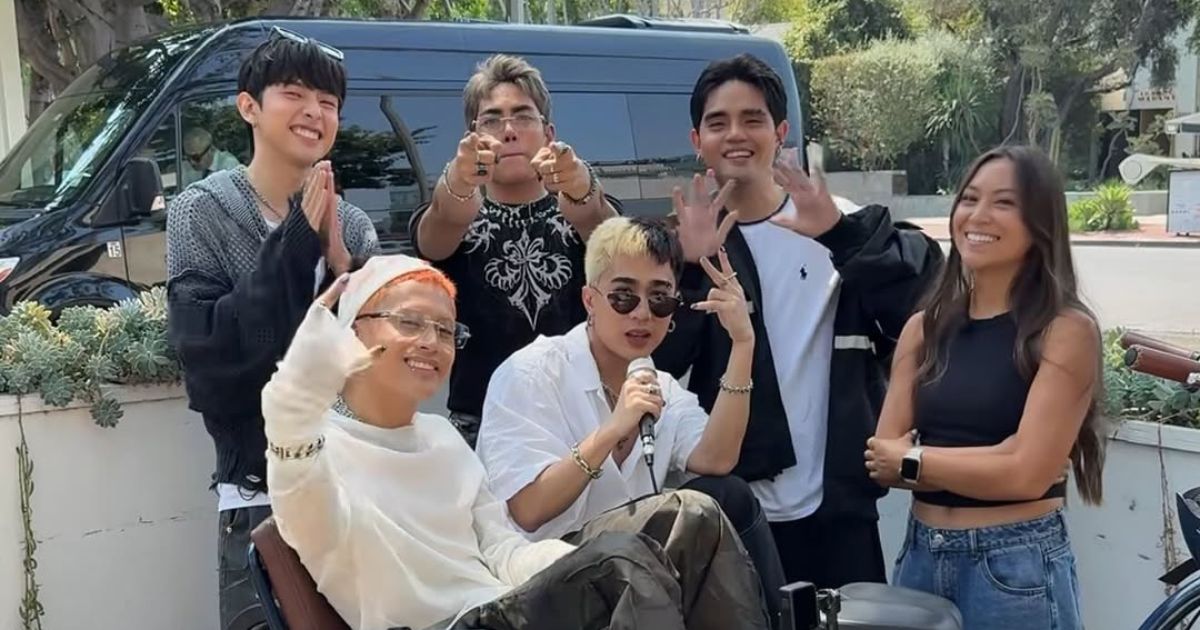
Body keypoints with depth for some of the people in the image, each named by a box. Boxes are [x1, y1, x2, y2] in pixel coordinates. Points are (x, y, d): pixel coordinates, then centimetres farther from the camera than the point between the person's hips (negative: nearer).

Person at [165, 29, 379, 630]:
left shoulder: (352, 224, 5)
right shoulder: (202, 212, -4)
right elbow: (207, 354, -16)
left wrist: (340, 265, -14)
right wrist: (295, 246, -19)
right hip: (262, 498, -3)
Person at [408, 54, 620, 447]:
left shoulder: (578, 211, 7)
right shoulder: (448, 218, 6)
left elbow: (601, 227, -16)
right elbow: (441, 225, -17)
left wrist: (582, 189, -38)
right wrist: (456, 183, -39)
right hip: (481, 419, 0)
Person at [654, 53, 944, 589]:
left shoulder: (843, 226, 1)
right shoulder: (683, 240, 3)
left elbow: (925, 300, -15)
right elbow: (654, 362, -9)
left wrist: (840, 235, -25)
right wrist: (691, 270, -21)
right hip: (731, 510, 1)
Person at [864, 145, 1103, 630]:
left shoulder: (1066, 330, -9)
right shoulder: (923, 327, 4)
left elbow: (1028, 472, -17)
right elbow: (881, 458, -2)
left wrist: (914, 460, -6)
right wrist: (986, 463, -15)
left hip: (1016, 567, -4)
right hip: (920, 555, 4)